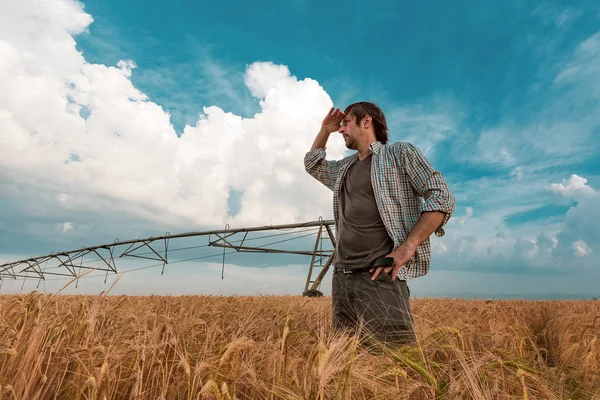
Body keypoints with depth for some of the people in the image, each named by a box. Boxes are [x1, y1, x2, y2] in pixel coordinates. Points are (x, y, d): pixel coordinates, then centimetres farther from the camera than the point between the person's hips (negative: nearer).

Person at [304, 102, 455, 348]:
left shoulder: (400, 153, 3)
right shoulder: (345, 168, 22)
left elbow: (441, 196, -4)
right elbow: (313, 164, 40)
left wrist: (407, 247, -15)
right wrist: (324, 131, 24)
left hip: (378, 273, -6)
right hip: (341, 274, 7)